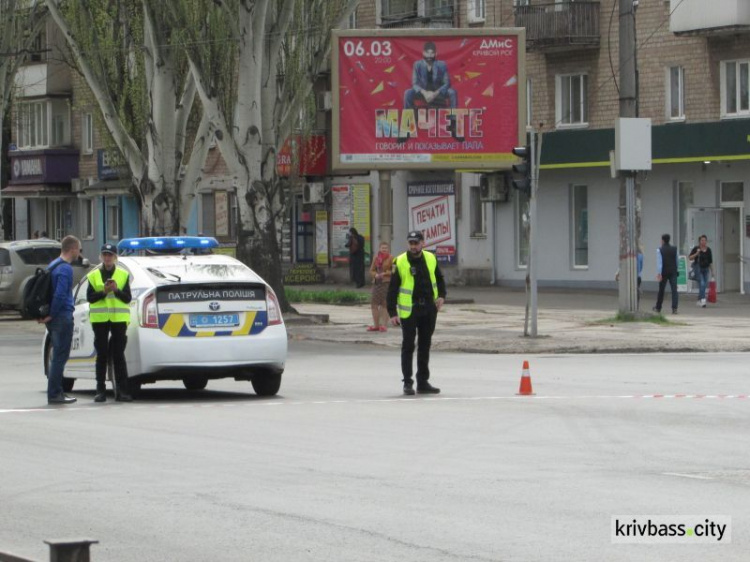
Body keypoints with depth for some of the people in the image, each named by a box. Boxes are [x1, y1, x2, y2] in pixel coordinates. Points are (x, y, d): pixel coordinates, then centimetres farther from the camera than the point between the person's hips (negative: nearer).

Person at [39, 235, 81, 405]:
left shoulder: (54, 265, 16)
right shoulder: (65, 269, -15)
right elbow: (60, 295, -24)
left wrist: (47, 315, 14)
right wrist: (51, 314, -15)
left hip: (55, 319, 9)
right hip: (63, 317, -9)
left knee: (58, 356, 14)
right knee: (60, 357, -5)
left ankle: (56, 392, 17)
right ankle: (54, 394, -4)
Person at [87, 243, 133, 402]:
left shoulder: (123, 275, 8)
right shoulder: (93, 276, 7)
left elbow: (128, 298, 2)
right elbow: (90, 298, 0)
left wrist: (116, 290, -15)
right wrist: (104, 291, -15)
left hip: (119, 319, 0)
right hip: (100, 319, 0)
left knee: (118, 355, -2)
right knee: (102, 355, 1)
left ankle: (121, 390, -2)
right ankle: (101, 390, 4)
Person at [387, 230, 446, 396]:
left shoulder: (431, 259, 4)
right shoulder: (400, 262, -9)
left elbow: (439, 279, 18)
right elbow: (392, 289, -7)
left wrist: (441, 296, 0)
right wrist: (392, 313, -12)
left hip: (429, 309, 4)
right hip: (409, 310, -4)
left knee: (425, 345, 11)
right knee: (408, 346, -1)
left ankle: (423, 382, 19)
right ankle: (408, 383, 4)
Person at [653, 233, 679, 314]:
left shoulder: (660, 250, -7)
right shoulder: (674, 249, 4)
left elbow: (659, 262, -14)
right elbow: (677, 260, 10)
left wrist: (659, 273, -18)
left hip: (664, 272, -2)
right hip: (673, 272, 2)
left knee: (661, 290, 12)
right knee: (674, 290, -5)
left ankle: (658, 308, 26)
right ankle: (674, 308, -18)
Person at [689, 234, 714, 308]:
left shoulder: (708, 250, 8)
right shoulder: (696, 249, -4)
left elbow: (710, 262, 13)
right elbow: (690, 258, -7)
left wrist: (712, 271, 12)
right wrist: (696, 253, -21)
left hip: (706, 269, 5)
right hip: (698, 268, -5)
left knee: (704, 285, 8)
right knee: (701, 284, -15)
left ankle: (699, 300, 21)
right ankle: (703, 300, -20)